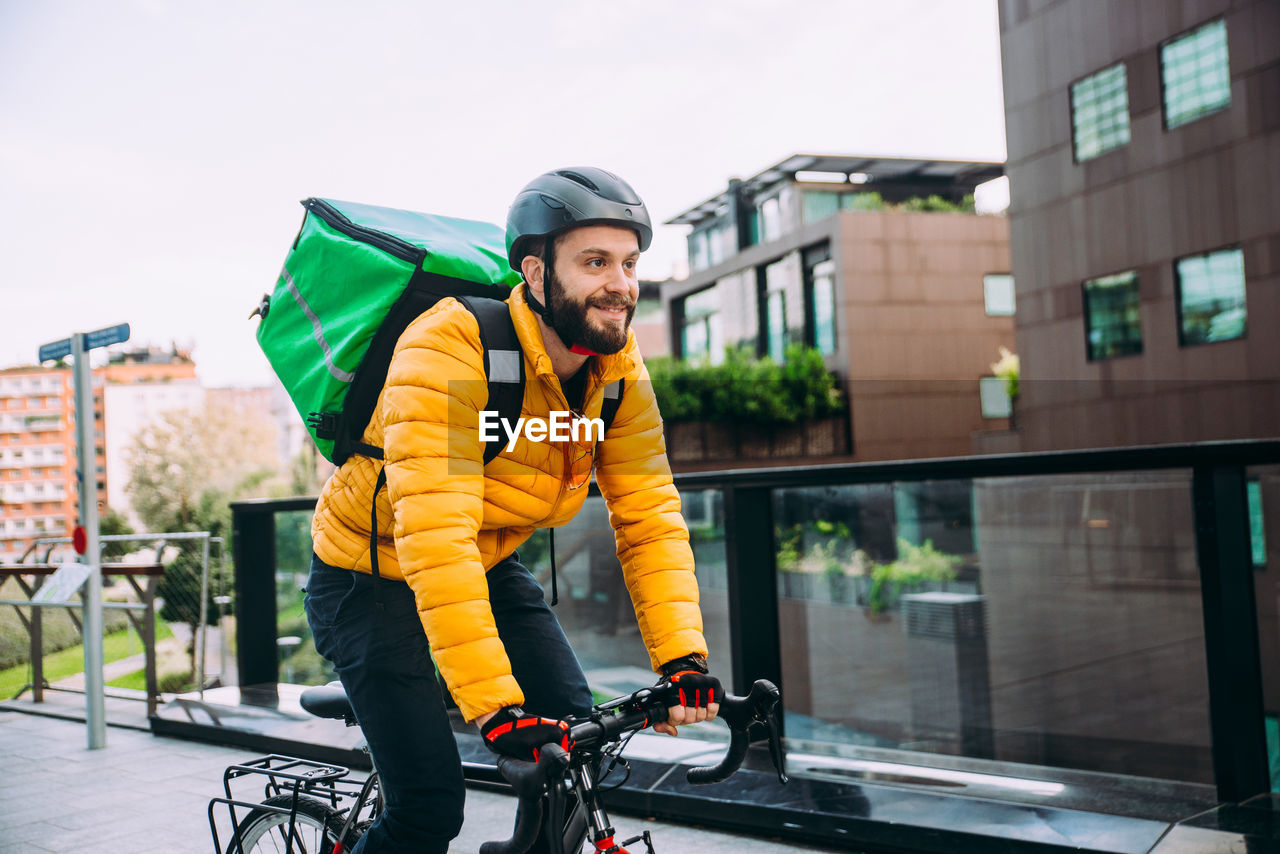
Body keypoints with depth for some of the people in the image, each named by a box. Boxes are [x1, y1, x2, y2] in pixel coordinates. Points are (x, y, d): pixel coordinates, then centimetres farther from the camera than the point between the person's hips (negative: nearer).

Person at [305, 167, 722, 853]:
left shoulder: (619, 371, -11)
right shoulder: (447, 350, -31)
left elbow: (649, 518, -13)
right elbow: (435, 536, -39)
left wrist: (682, 657, -25)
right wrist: (495, 707, -43)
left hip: (489, 566, 6)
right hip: (373, 575, -6)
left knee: (572, 731, -8)